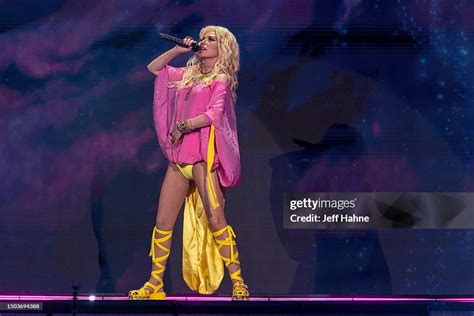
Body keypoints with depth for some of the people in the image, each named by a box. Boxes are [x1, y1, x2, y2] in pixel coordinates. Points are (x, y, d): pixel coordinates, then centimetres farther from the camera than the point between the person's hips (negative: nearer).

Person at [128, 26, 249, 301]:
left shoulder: (221, 79, -1)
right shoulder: (189, 74, 17)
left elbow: (214, 114, -15)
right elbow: (154, 68, 25)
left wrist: (182, 127, -12)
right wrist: (177, 50, 14)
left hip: (204, 156, -6)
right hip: (179, 158, 7)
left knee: (215, 220, -12)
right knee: (163, 222, 5)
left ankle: (238, 283, -7)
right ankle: (155, 285, 11)